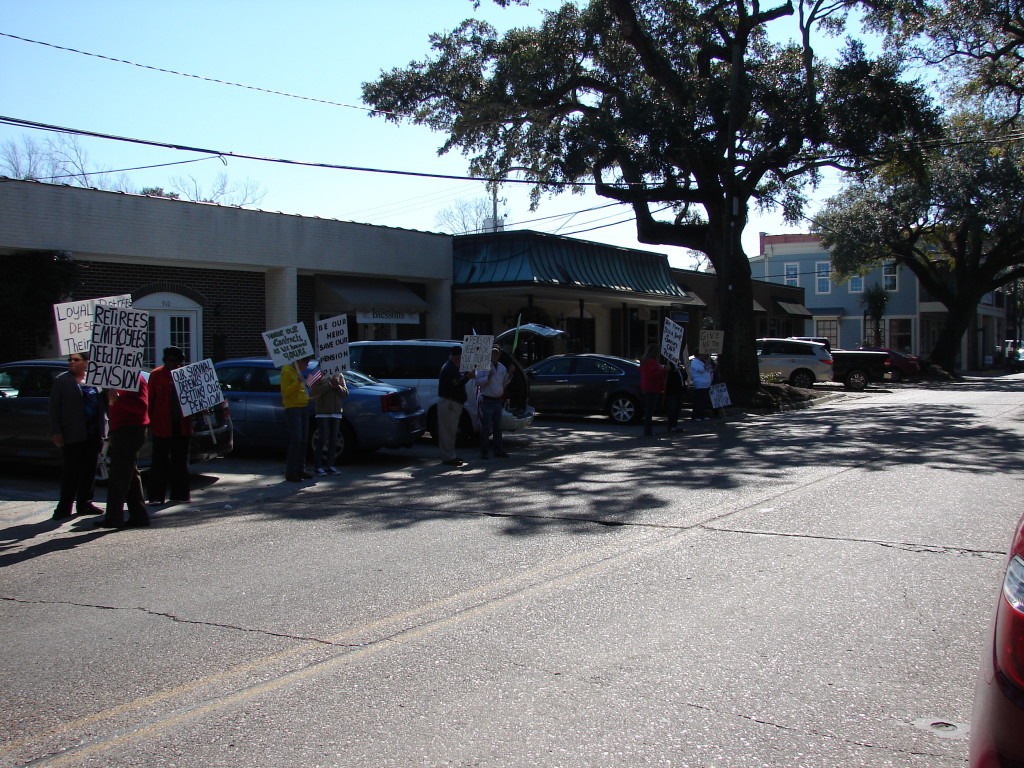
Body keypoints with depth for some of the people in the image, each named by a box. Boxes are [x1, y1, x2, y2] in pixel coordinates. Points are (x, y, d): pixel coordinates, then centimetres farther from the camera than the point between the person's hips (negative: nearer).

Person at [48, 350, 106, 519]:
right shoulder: (62, 380, 2)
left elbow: (102, 404, 15)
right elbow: (54, 408, -1)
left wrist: (102, 429, 7)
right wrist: (55, 432, -9)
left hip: (92, 434, 4)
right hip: (72, 435, -4)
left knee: (89, 471, 8)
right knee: (70, 472, -3)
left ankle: (84, 503, 18)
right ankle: (64, 507, 4)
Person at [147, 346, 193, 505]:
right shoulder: (157, 374, -2)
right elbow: (150, 400, -3)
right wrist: (150, 421, -8)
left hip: (182, 425, 4)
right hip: (162, 426, -4)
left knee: (180, 461, 11)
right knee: (160, 462, -1)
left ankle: (179, 493, 20)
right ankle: (156, 496, 3)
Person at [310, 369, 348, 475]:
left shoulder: (339, 376, 13)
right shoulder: (319, 375, -1)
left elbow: (345, 393, 10)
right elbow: (314, 392, -13)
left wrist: (338, 386, -10)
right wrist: (329, 384, -16)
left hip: (336, 413, 5)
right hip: (322, 413, -5)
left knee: (333, 439, 5)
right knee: (323, 438, -8)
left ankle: (330, 466, 12)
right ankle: (317, 466, -2)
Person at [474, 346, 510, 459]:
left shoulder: (502, 368, 14)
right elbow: (477, 382, -11)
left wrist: (509, 376, 4)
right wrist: (488, 377, -23)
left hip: (498, 400, 6)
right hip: (487, 400, -6)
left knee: (498, 427, 12)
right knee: (486, 428, -5)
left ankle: (499, 450, 18)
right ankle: (484, 451, 0)